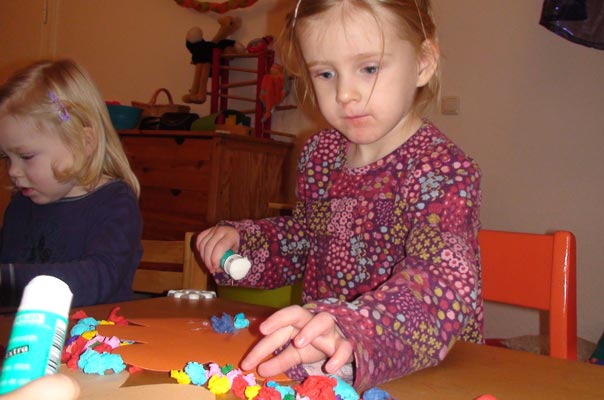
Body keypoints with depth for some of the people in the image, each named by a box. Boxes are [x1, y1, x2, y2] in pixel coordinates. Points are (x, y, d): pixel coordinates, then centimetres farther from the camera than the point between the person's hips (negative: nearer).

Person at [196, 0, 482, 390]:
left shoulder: (445, 172, -16)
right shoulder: (321, 153, 4)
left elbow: (443, 284, -33)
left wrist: (349, 333, -50)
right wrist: (241, 242, 5)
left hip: (432, 373, -4)